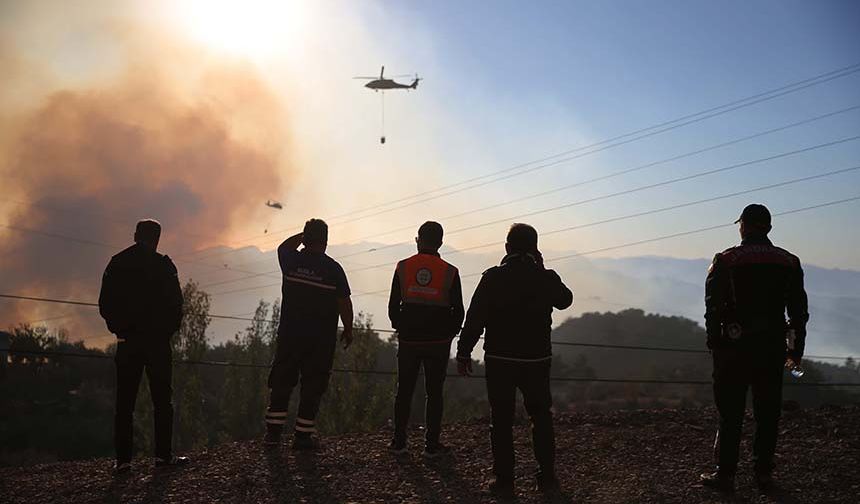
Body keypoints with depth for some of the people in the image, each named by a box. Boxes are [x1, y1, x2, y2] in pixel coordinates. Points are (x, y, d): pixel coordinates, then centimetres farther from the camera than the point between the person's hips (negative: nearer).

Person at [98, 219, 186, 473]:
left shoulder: (116, 264, 7)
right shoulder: (162, 265, -3)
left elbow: (105, 305, 6)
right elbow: (175, 303, -6)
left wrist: (120, 329, 16)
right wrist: (167, 331, 7)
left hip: (127, 342, 3)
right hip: (156, 340, -3)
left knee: (124, 401, 5)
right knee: (162, 399, 2)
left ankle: (123, 459, 2)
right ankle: (163, 454, -2)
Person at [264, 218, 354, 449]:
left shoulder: (291, 261, -3)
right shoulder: (333, 269, -10)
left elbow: (283, 247, 22)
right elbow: (344, 303, -6)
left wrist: (304, 234, 20)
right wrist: (348, 330, 5)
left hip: (289, 333, 2)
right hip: (322, 338, -2)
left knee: (282, 381, 13)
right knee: (313, 385, 6)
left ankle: (273, 430, 16)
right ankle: (303, 435, 8)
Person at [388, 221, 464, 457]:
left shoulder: (403, 268, -3)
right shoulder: (449, 272, -6)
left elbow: (393, 306, 1)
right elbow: (458, 311, -2)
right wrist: (449, 333, 14)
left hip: (408, 340, 1)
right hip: (438, 341, -1)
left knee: (404, 391, 11)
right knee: (434, 393, 7)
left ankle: (399, 441, 15)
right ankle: (431, 444, 10)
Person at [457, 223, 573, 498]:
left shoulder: (493, 277, -8)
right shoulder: (547, 278, -3)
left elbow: (474, 317, -10)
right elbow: (565, 300, 18)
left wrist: (464, 352, -2)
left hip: (499, 360, -2)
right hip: (537, 360, 2)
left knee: (502, 420, 6)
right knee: (541, 418, 16)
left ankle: (504, 480, 8)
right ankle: (547, 478, 19)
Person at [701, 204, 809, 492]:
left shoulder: (725, 261, -2)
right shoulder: (789, 263, 7)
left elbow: (713, 308, -4)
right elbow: (799, 311, 8)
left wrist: (713, 343, 3)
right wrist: (797, 349, 14)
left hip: (734, 347, -2)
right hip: (773, 347, 3)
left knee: (730, 413, 2)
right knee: (768, 413, 9)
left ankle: (725, 474, 4)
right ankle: (764, 473, 14)